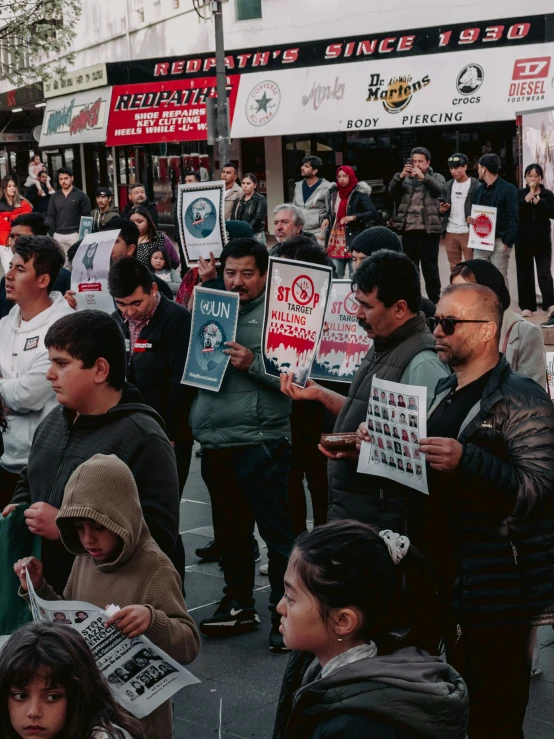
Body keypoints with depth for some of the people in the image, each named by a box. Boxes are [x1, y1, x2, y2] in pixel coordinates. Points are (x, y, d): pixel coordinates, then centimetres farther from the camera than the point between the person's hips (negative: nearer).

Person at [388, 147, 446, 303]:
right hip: (408, 231, 3)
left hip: (428, 231, -3)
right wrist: (401, 175, -19)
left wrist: (423, 177, -29)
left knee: (430, 269, 0)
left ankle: (434, 302, 7)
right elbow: (392, 191, -2)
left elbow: (439, 189, -14)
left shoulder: (436, 177, 7)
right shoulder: (406, 179, 13)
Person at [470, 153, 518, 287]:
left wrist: (507, 242, -16)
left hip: (499, 241, -6)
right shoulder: (479, 190, 16)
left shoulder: (508, 189, -5)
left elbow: (514, 218, -9)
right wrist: (470, 219, 0)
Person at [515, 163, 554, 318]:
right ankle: (527, 306, 10)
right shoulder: (519, 194, 3)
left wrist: (539, 202, -20)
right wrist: (526, 200, -22)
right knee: (525, 273, 5)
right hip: (523, 240, 1)